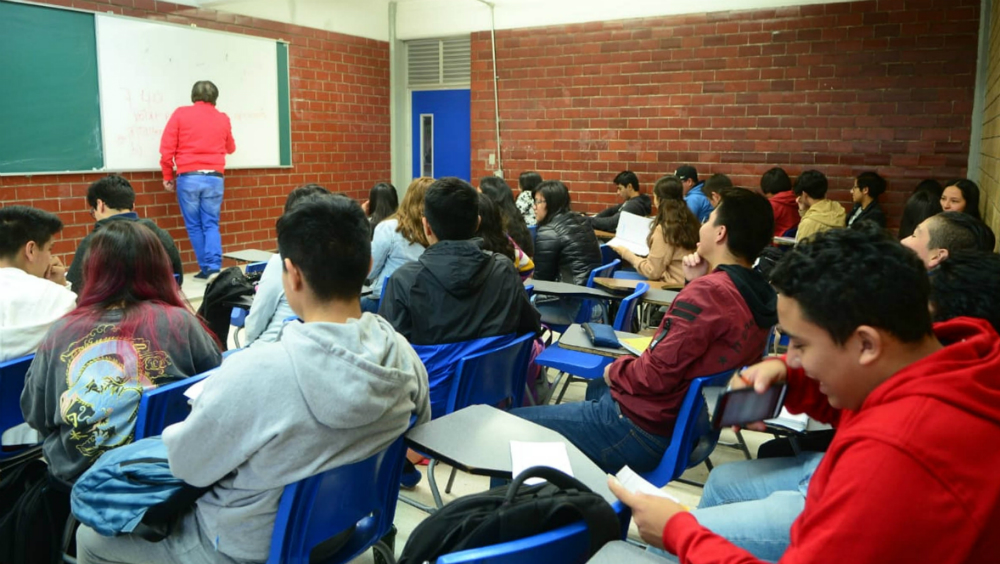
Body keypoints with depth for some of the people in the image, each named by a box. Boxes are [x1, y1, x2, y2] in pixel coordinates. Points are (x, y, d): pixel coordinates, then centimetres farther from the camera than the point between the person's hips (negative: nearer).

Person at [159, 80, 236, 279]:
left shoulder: (180, 114, 3)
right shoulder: (223, 119, 9)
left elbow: (167, 148, -1)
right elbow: (230, 148, 26)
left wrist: (168, 176, 9)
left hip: (188, 178, -2)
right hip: (214, 178, 2)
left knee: (194, 226, 7)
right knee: (211, 225, 6)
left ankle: (206, 268, 6)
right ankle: (214, 267, -8)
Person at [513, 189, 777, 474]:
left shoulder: (708, 292, -25)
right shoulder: (757, 294, 2)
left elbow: (656, 375, -26)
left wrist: (615, 370, -6)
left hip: (646, 430, -10)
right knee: (596, 388, 39)